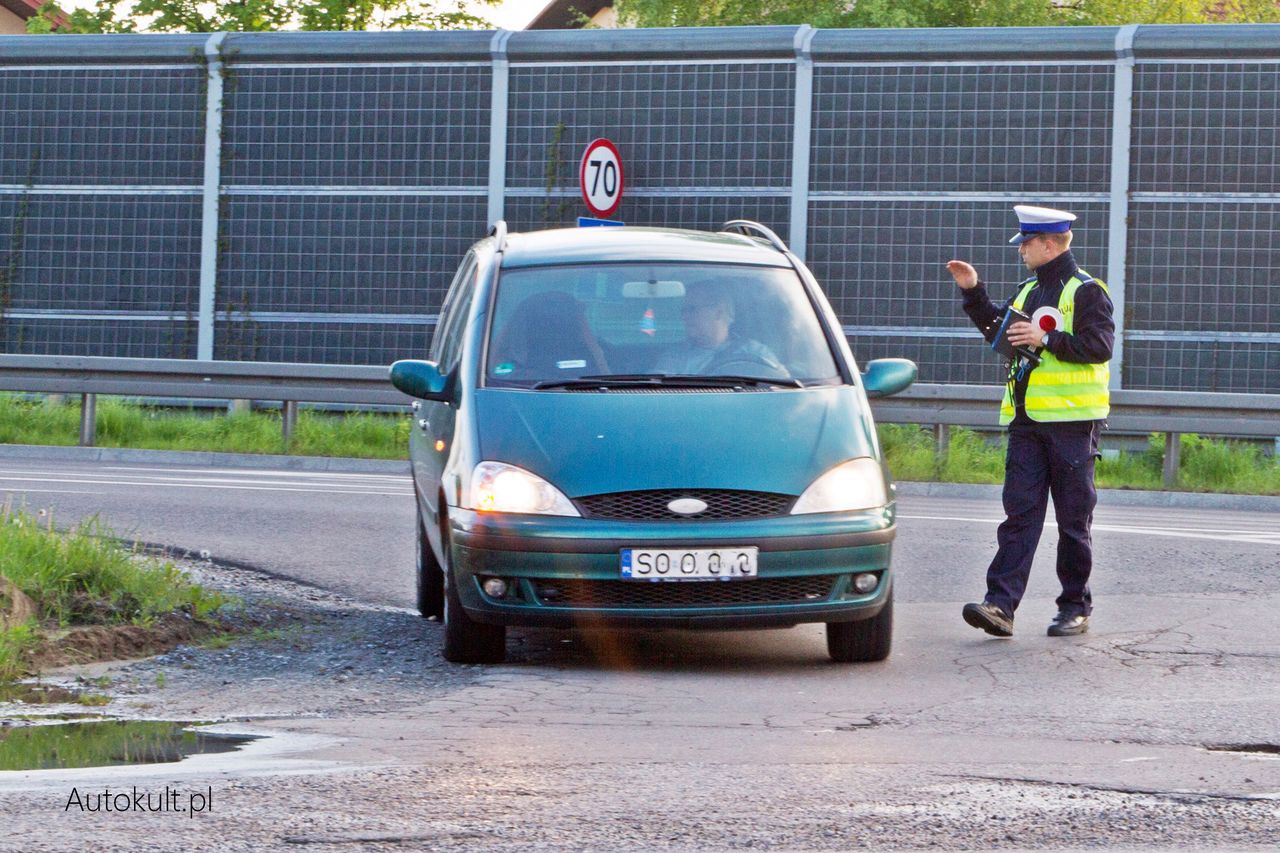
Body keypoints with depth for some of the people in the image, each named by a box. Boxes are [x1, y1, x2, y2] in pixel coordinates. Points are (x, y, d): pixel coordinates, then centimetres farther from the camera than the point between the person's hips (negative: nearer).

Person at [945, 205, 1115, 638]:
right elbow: (999, 332, 32)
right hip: (1026, 422, 7)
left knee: (1073, 519, 2)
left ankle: (1076, 607, 11)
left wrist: (1047, 339, -20)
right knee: (1019, 513, -3)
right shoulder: (1029, 291, 19)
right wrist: (974, 292, 24)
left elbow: (1099, 346, -16)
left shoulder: (1086, 291, -5)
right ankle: (1000, 605, -12)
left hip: (1072, 422, -7)